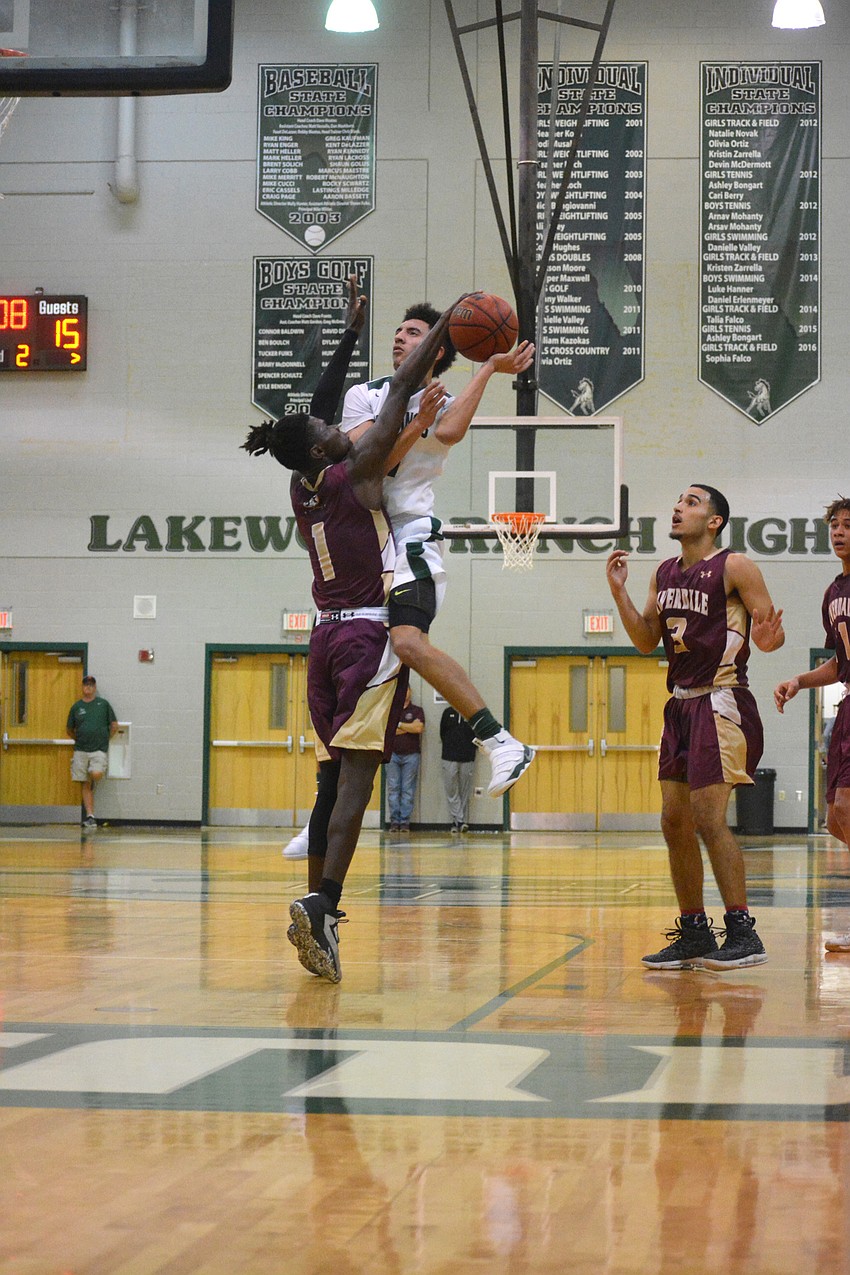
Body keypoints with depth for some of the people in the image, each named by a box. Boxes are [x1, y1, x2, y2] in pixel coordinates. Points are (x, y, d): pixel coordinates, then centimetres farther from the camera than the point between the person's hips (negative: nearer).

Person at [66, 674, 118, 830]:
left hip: (99, 749, -2)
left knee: (96, 775, -27)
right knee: (85, 785, 0)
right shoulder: (76, 707, 8)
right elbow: (69, 730, 18)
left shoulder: (103, 704, 4)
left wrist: (105, 740, 8)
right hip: (81, 751, 2)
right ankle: (90, 816, 3)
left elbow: (114, 725, 8)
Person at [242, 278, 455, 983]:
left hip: (328, 634, 7)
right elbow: (401, 387, -4)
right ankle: (322, 903, -25)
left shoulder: (302, 488, 11)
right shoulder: (355, 470, -6)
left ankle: (320, 916, 7)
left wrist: (353, 332, 30)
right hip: (371, 633, -7)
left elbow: (322, 407, 24)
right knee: (356, 776, -13)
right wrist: (450, 323, 3)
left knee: (335, 776, 9)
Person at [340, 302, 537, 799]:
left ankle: (502, 743, -28)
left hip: (413, 541, -4)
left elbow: (449, 432, -24)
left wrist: (489, 369, -18)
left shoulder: (444, 406, 2)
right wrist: (416, 424, -18)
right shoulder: (364, 396, 8)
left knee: (409, 641, -31)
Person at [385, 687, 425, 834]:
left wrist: (399, 725, -4)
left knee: (408, 789, -4)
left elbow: (419, 727, -9)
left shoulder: (416, 710, 9)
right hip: (393, 754, 1)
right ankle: (394, 821, -1)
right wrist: (409, 728, -5)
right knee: (393, 788, -3)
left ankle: (405, 821, -3)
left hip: (411, 754, -1)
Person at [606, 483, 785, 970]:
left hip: (722, 702, -8)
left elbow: (771, 631, -9)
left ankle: (743, 932, -9)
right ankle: (693, 934, 15)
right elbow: (647, 641, 16)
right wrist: (619, 590, 5)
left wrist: (768, 638, -32)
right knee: (675, 822, 7)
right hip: (681, 704, 8)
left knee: (708, 818, -14)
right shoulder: (665, 574, 13)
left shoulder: (735, 567, -8)